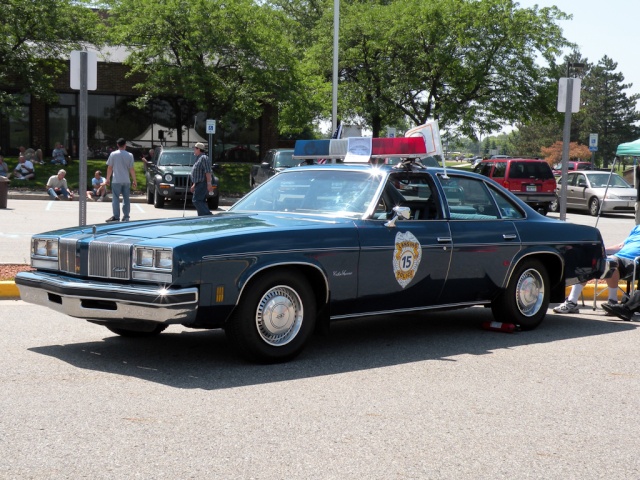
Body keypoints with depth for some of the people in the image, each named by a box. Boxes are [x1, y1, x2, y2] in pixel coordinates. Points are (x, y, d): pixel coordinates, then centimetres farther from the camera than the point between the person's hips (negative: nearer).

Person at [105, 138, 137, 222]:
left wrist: (108, 179, 10)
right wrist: (134, 180, 7)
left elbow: (109, 168, 0)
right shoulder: (129, 155, -1)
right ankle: (126, 217, 10)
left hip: (116, 180, -2)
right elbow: (131, 169, -1)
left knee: (115, 198, 1)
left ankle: (116, 217, -3)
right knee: (126, 199, 10)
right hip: (127, 180, 2)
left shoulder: (113, 154, -3)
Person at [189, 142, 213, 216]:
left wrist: (209, 183, -26)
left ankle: (207, 215, -22)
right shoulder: (198, 158, 22)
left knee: (196, 201, -16)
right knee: (201, 202, 9)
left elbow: (208, 172, -20)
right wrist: (194, 185, 29)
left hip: (202, 184, -10)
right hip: (199, 184, 10)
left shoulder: (204, 158, -10)